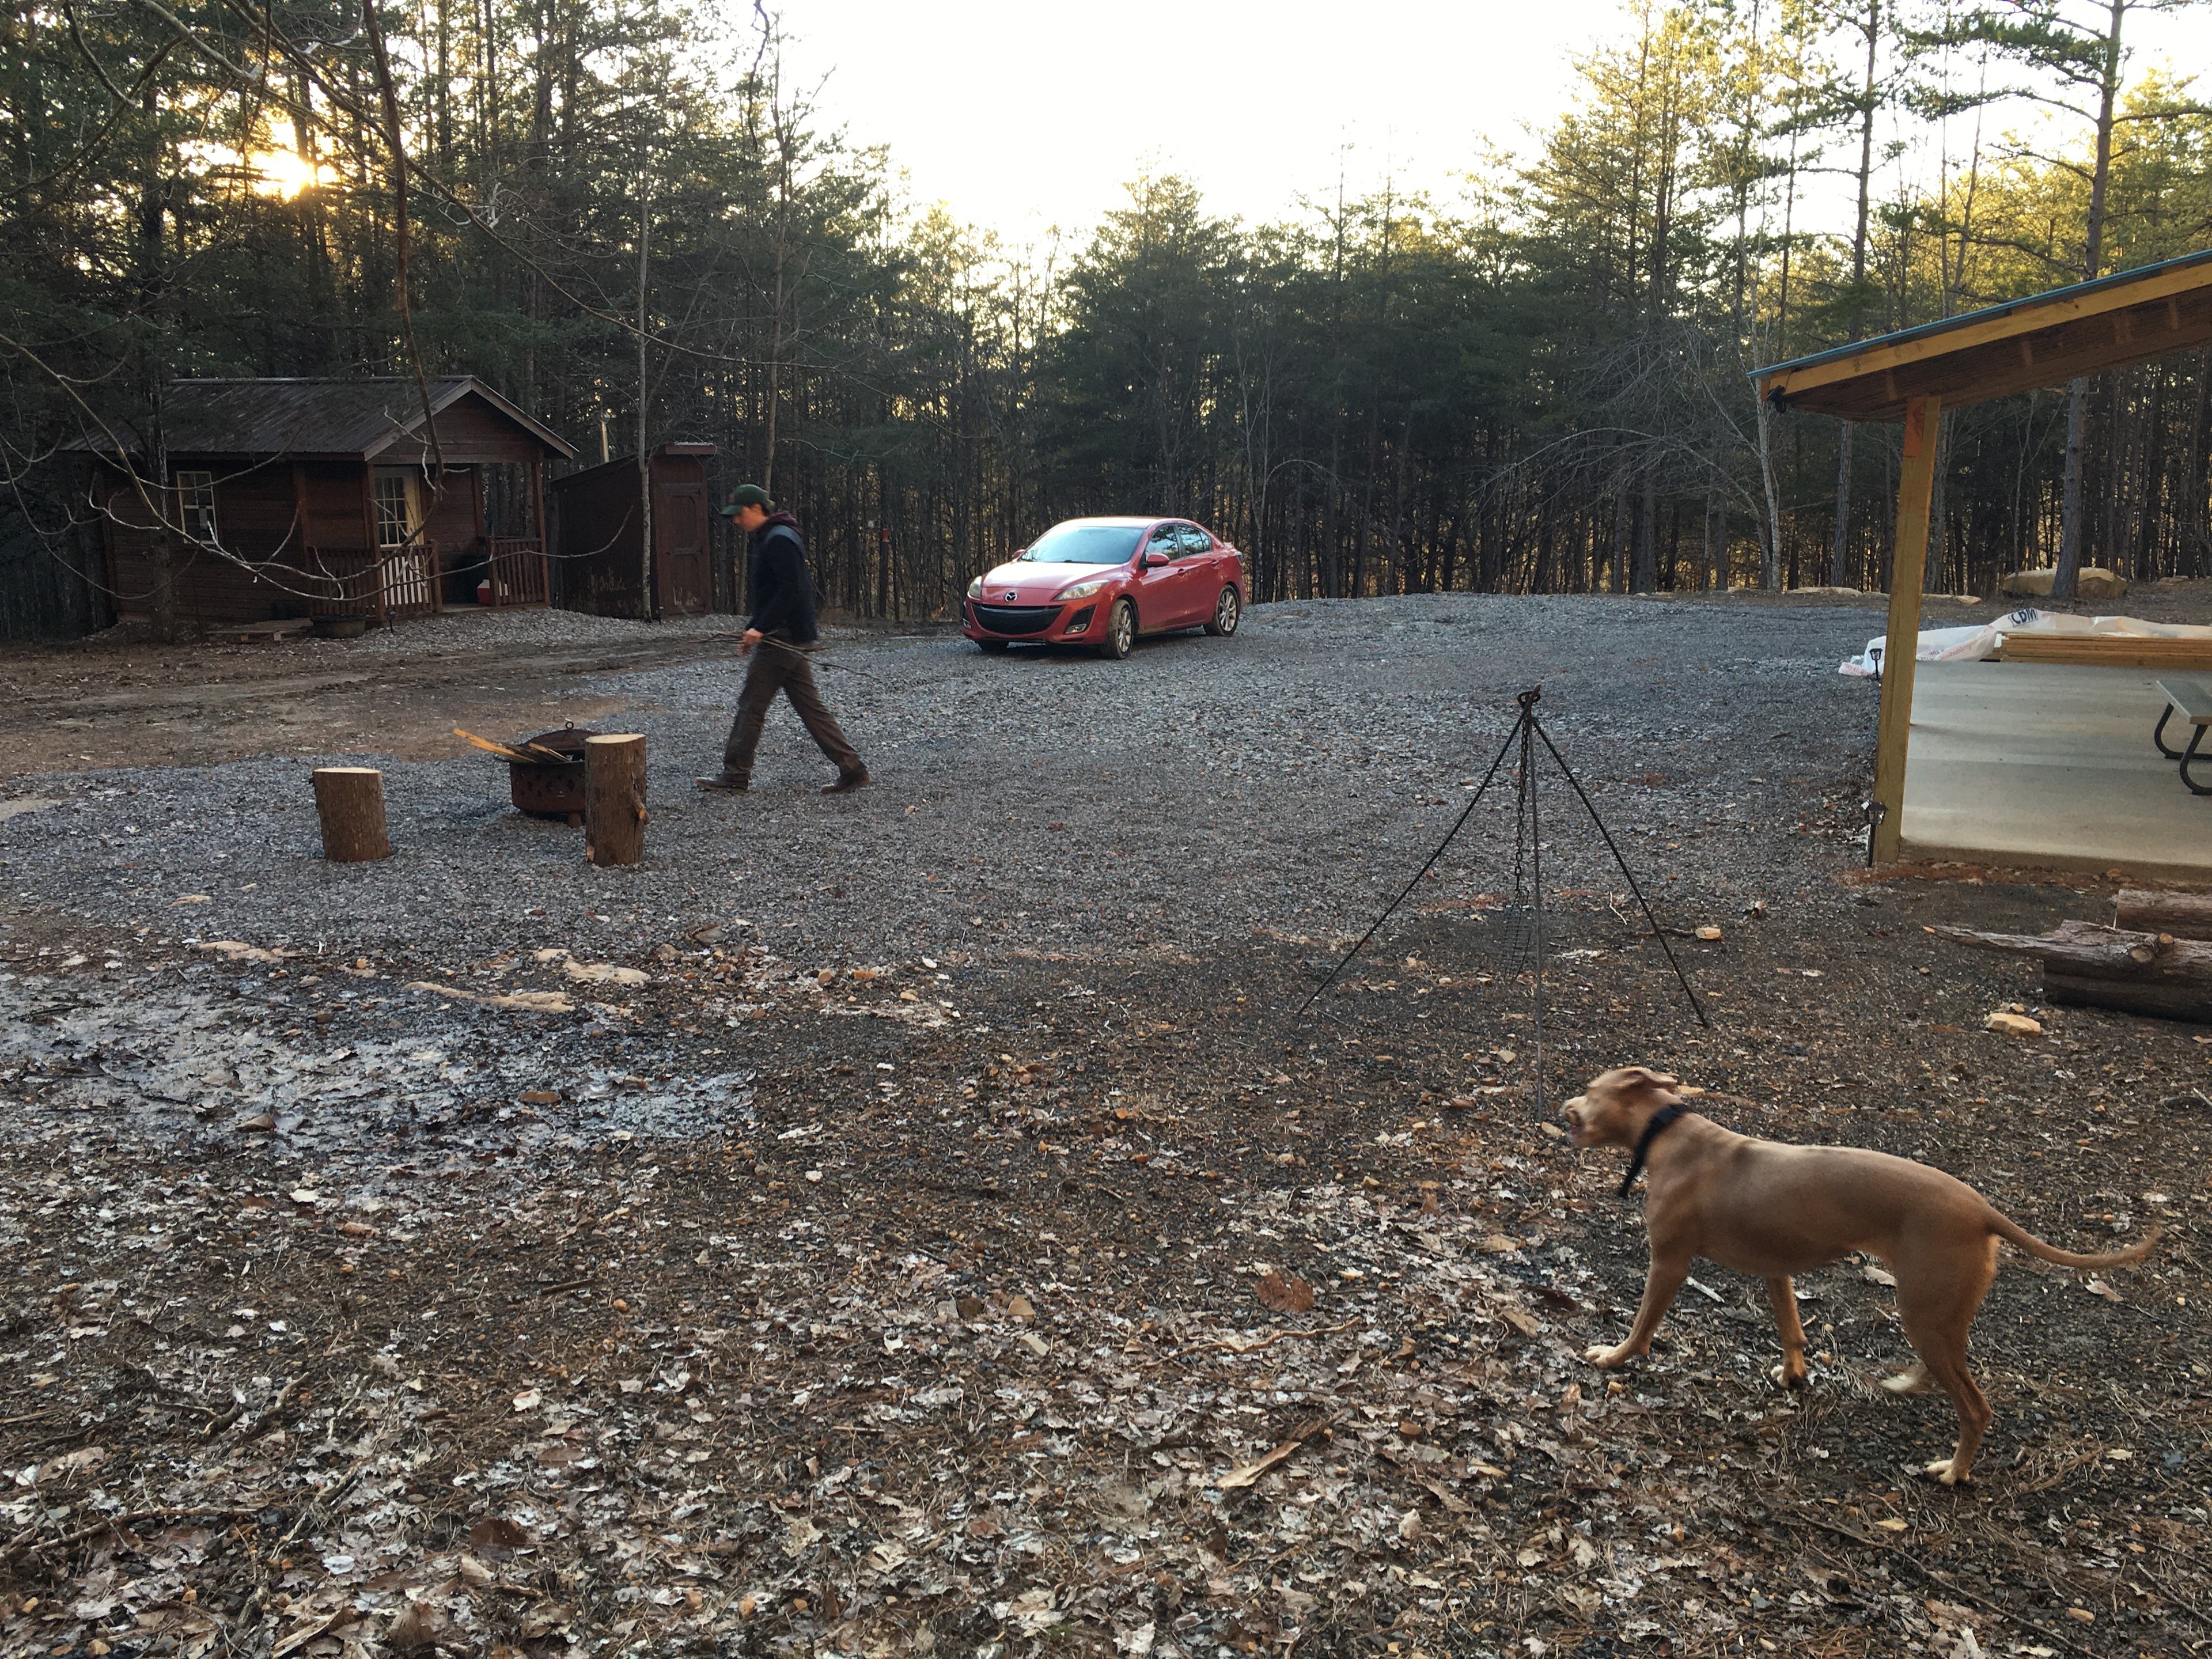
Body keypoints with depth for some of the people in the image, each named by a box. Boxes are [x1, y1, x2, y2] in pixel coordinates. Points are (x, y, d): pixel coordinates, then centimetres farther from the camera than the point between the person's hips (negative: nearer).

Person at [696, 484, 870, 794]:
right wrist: (752, 631, 20)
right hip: (793, 640, 10)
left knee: (751, 705, -2)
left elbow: (790, 591, -23)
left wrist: (761, 628, -22)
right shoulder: (770, 539, 20)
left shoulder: (779, 540, -14)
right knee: (810, 707, 8)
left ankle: (735, 774, 5)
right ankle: (852, 770, 6)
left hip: (782, 640, -10)